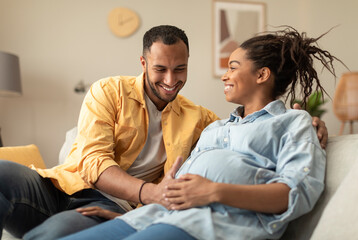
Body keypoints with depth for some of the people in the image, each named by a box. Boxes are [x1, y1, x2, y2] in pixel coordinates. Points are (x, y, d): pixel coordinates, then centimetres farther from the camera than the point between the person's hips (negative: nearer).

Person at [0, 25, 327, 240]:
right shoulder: (109, 92, 3)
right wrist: (150, 192, -27)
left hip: (112, 206, 0)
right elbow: (93, 160, -9)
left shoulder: (196, 118, 15)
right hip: (65, 186, 0)